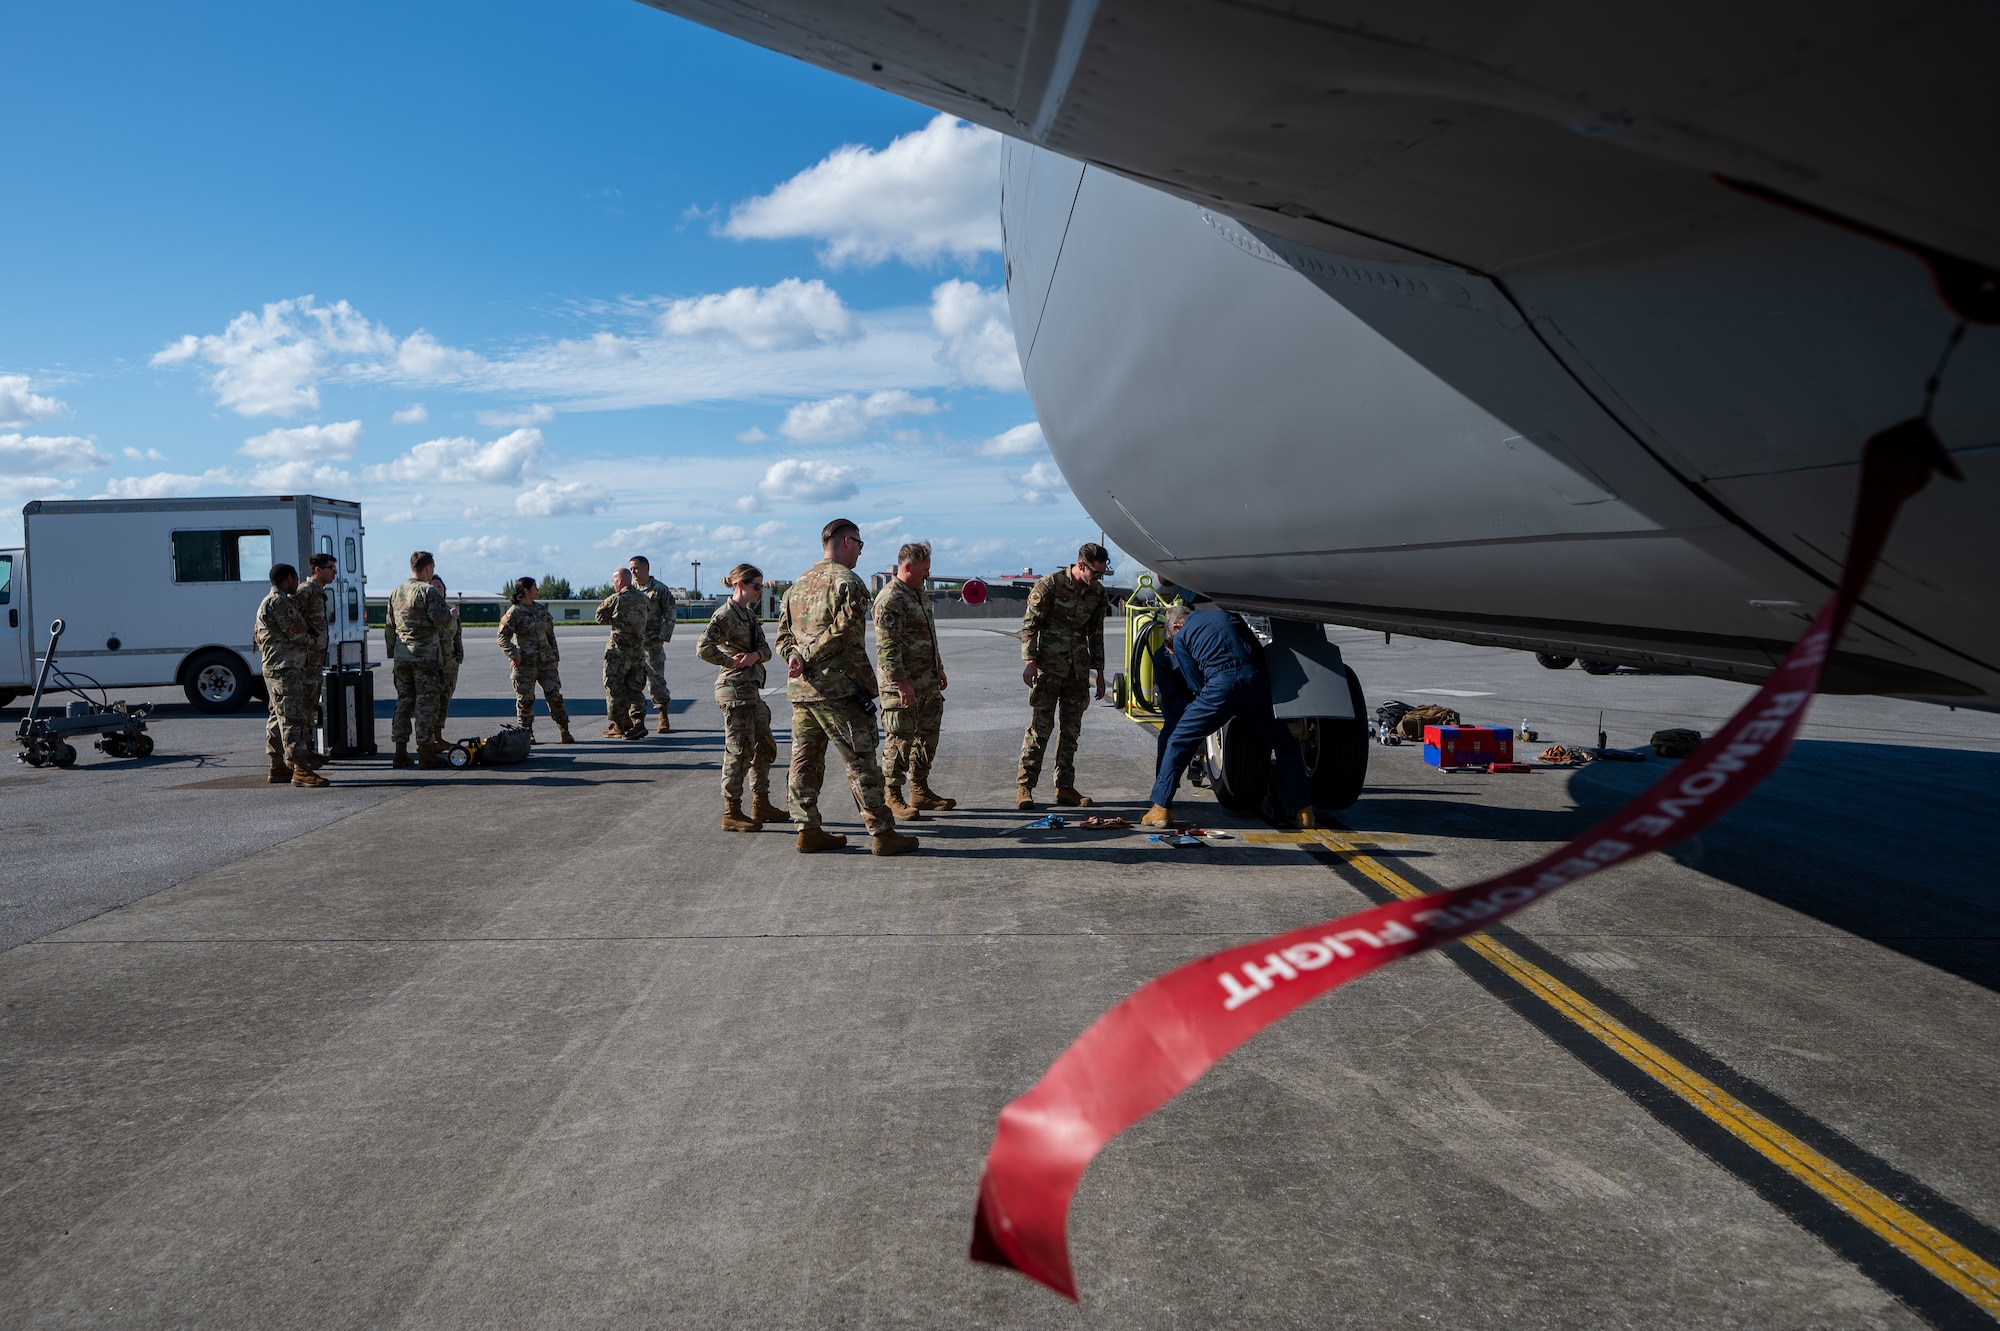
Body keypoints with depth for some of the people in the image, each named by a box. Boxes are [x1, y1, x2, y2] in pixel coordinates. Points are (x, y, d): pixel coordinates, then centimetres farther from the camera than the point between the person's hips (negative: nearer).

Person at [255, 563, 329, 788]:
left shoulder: (270, 601, 21)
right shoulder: (279, 602, -14)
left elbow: (256, 635, 30)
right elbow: (298, 633, -15)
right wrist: (311, 638, 4)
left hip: (275, 668, 11)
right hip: (284, 669, -11)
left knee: (279, 718, 13)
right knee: (293, 718, -13)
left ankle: (277, 767, 17)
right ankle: (300, 770, -17)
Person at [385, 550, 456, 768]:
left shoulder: (396, 592, 13)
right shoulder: (429, 591, -10)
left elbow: (389, 627, 17)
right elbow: (443, 621, -16)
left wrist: (393, 652, 22)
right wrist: (451, 613, 5)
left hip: (401, 655, 7)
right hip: (425, 654, -7)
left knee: (404, 701, 11)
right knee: (426, 703, -3)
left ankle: (400, 753, 12)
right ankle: (426, 752, -3)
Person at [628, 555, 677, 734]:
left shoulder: (660, 589, 0)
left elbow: (670, 614, -1)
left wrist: (663, 637, -8)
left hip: (652, 643, -4)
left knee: (656, 681, -5)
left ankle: (663, 717, 8)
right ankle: (638, 718, 10)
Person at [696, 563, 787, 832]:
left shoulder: (749, 614, 14)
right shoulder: (725, 615, -13)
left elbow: (765, 648, 8)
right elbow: (703, 648, -24)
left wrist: (755, 655, -14)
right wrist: (732, 662, -15)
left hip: (751, 690, 10)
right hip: (735, 690, -10)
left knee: (765, 748, 16)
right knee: (738, 751, -5)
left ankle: (761, 805, 27)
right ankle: (731, 813, 2)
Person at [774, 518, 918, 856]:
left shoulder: (799, 584, 18)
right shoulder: (846, 582, -9)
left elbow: (783, 634, 17)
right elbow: (843, 632, -19)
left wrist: (796, 656, -1)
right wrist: (809, 659, -11)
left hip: (799, 689, 8)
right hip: (837, 688, -8)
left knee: (805, 761, 11)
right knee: (860, 761, -3)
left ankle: (808, 830, 15)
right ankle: (882, 834, 1)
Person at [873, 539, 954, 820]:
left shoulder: (919, 594, 15)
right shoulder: (890, 599, -17)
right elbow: (887, 647, -22)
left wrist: (939, 668, 25)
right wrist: (902, 684, -23)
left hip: (928, 683, 10)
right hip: (902, 685, -10)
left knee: (927, 736, 15)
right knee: (899, 741, -3)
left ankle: (920, 791, 25)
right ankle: (892, 798, 6)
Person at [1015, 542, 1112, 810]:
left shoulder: (1097, 593, 7)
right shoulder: (1050, 585, -11)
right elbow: (1029, 624, -9)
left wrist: (1099, 672, 15)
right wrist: (1030, 662, -15)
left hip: (1079, 669, 6)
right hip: (1048, 667, -6)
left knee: (1072, 728, 7)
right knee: (1040, 726, -6)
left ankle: (1064, 787, 14)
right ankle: (1024, 786, -1)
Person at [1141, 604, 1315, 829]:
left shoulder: (1180, 638, 18)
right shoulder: (1225, 615, 30)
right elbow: (1260, 652, 29)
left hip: (1221, 684, -3)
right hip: (1257, 680, 3)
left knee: (1179, 743, 11)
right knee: (1286, 745, 20)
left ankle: (1161, 810, 8)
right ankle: (1302, 811, 18)